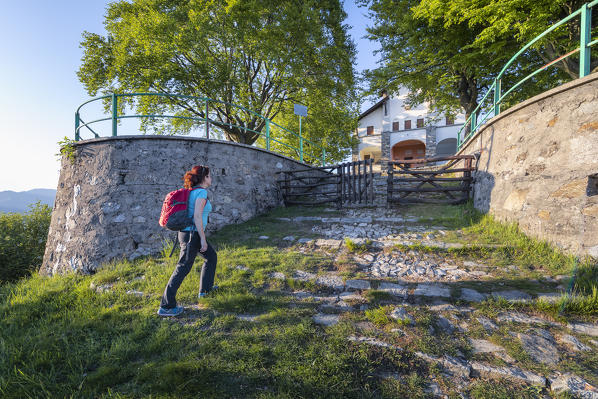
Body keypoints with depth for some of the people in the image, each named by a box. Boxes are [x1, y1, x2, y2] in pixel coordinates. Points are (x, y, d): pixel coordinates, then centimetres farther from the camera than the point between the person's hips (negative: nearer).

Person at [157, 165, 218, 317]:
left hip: (187, 232, 10)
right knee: (182, 269, -4)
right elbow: (197, 216, -23)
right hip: (192, 234, -10)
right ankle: (166, 306, 5)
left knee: (211, 256, 22)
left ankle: (205, 289, 34)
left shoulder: (192, 191, 12)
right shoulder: (202, 192, -16)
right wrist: (203, 239, -19)